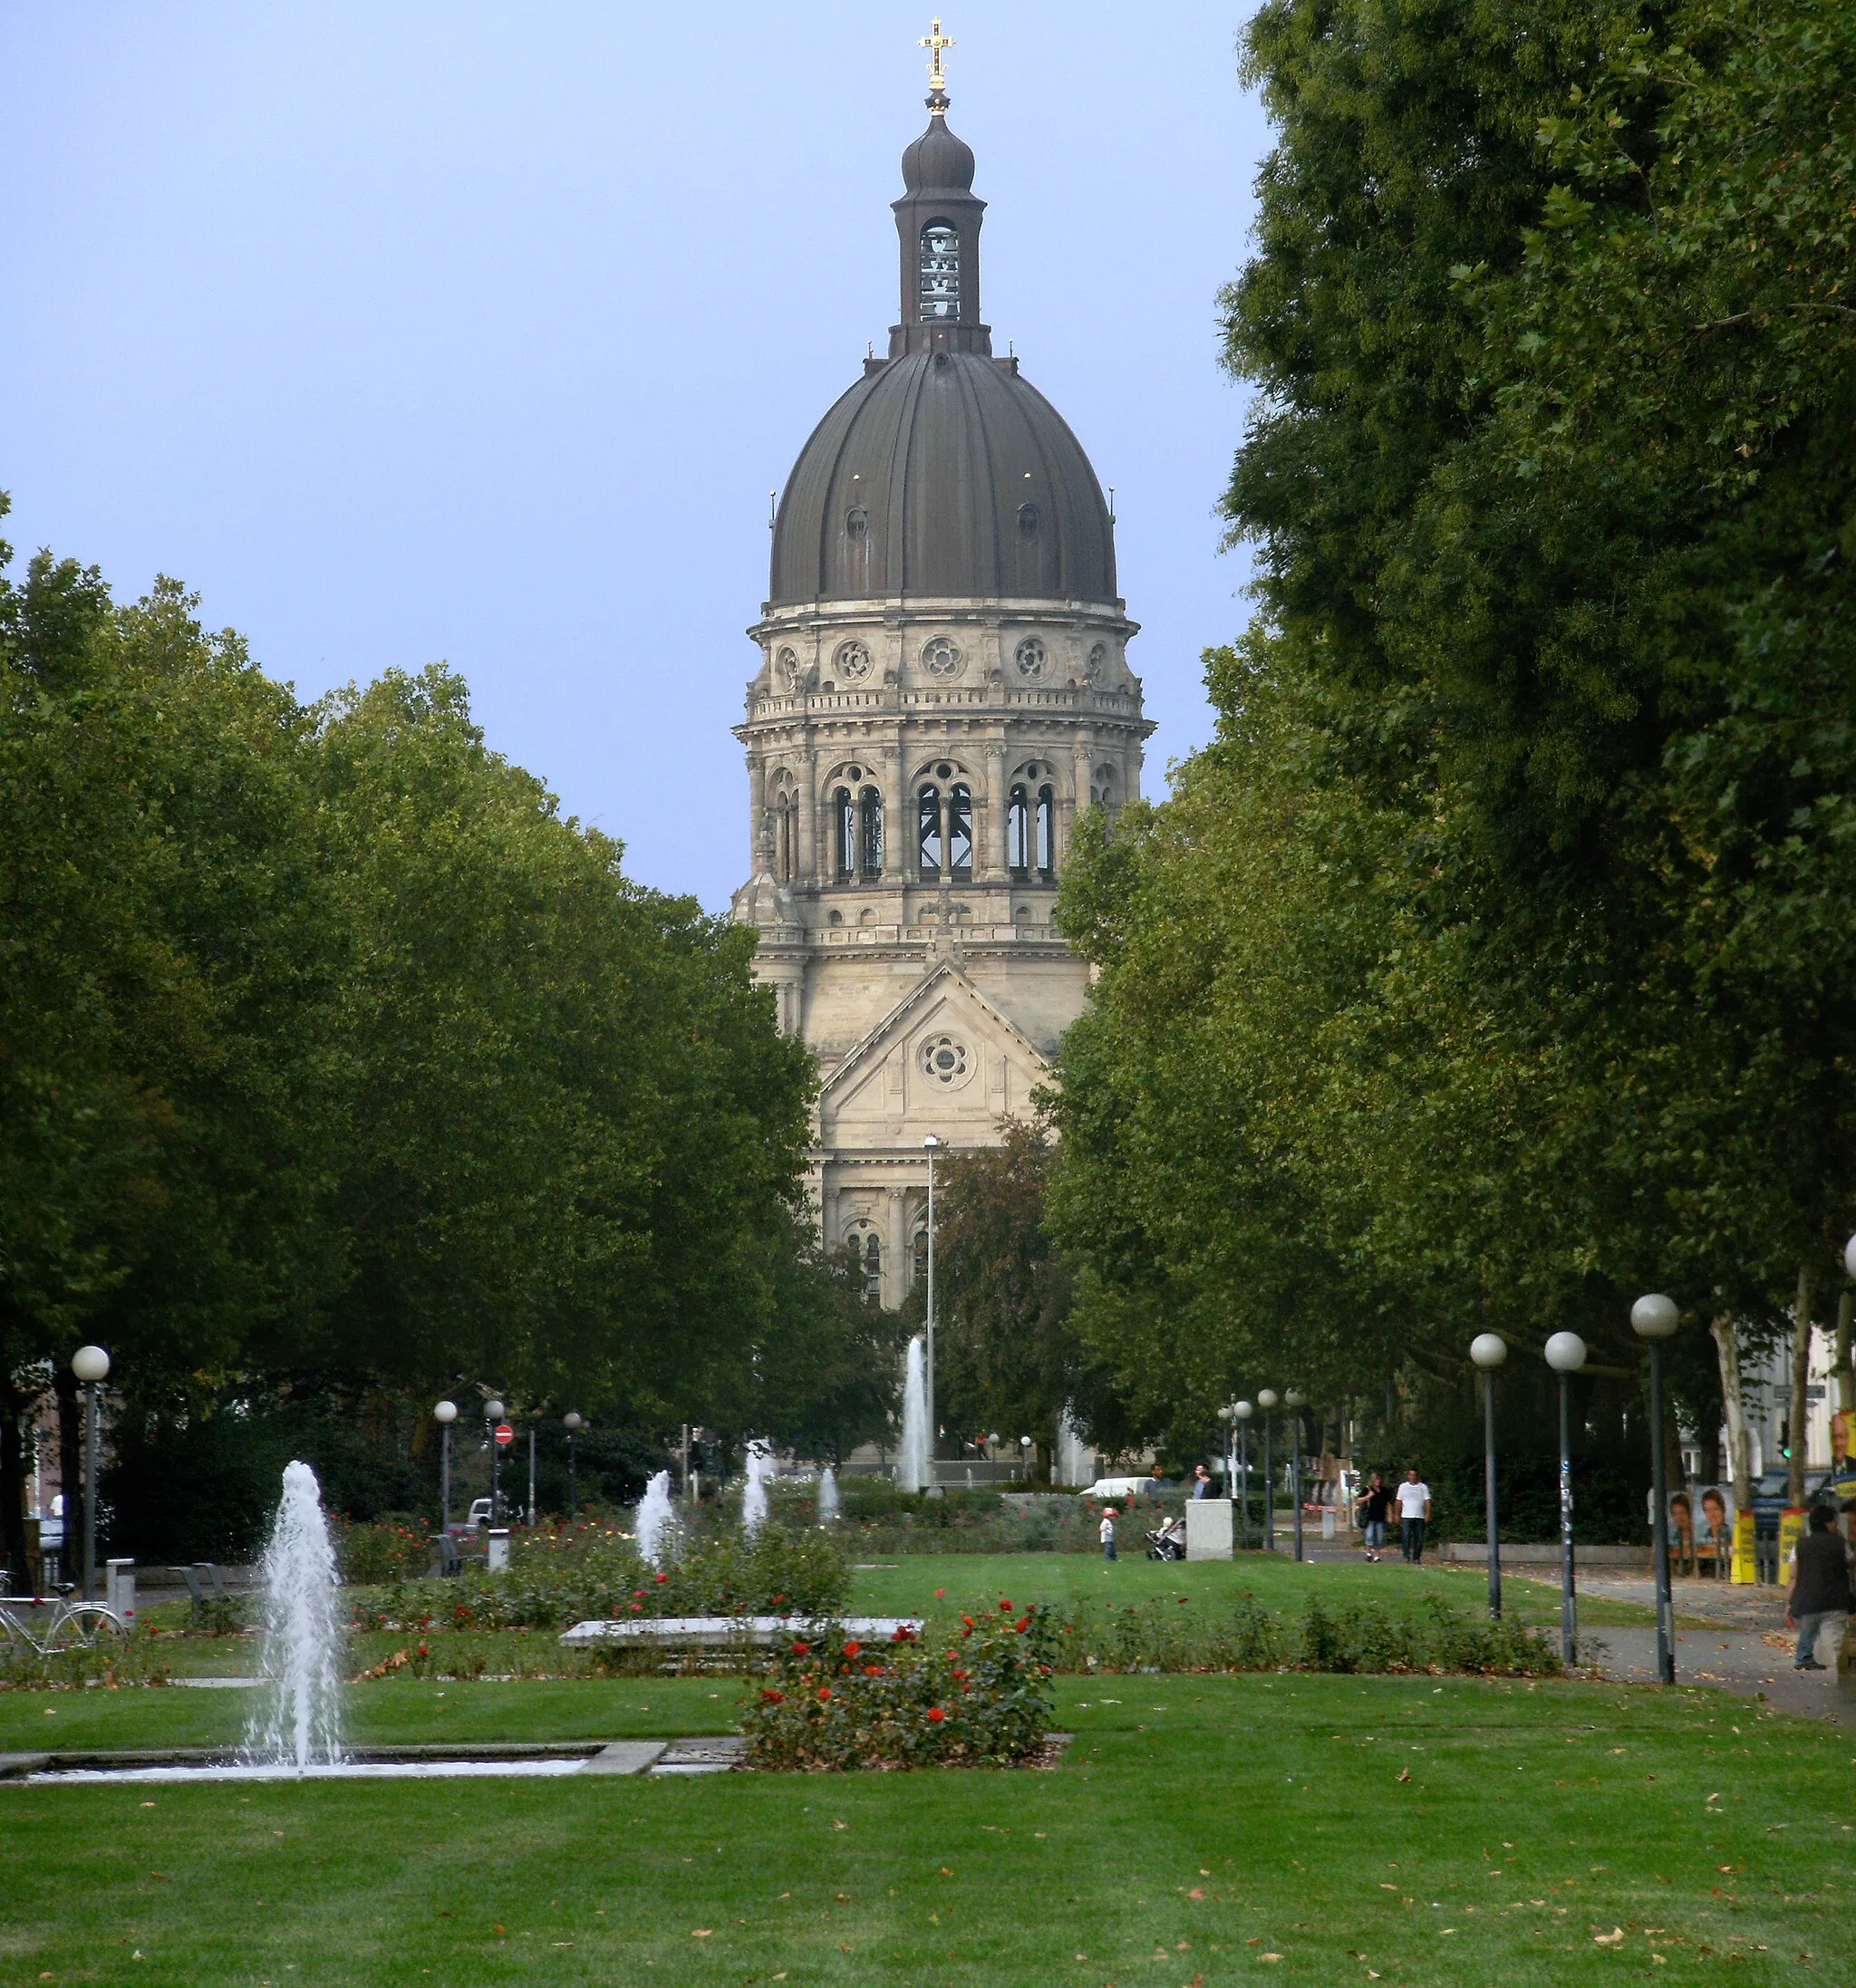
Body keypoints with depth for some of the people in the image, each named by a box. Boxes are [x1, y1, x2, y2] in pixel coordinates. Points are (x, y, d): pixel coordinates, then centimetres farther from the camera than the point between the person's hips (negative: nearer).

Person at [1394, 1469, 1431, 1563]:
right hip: (1406, 1516, 0)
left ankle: (1416, 1558, 7)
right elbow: (1399, 1501, 13)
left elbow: (1427, 1501, 2)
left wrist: (1428, 1514, -9)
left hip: (1420, 1517, 0)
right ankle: (1407, 1556, -13)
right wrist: (1397, 1515, 8)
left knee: (1419, 1539, 1)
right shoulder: (1403, 1487, 12)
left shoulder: (1423, 1487, 8)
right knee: (1406, 1537, -13)